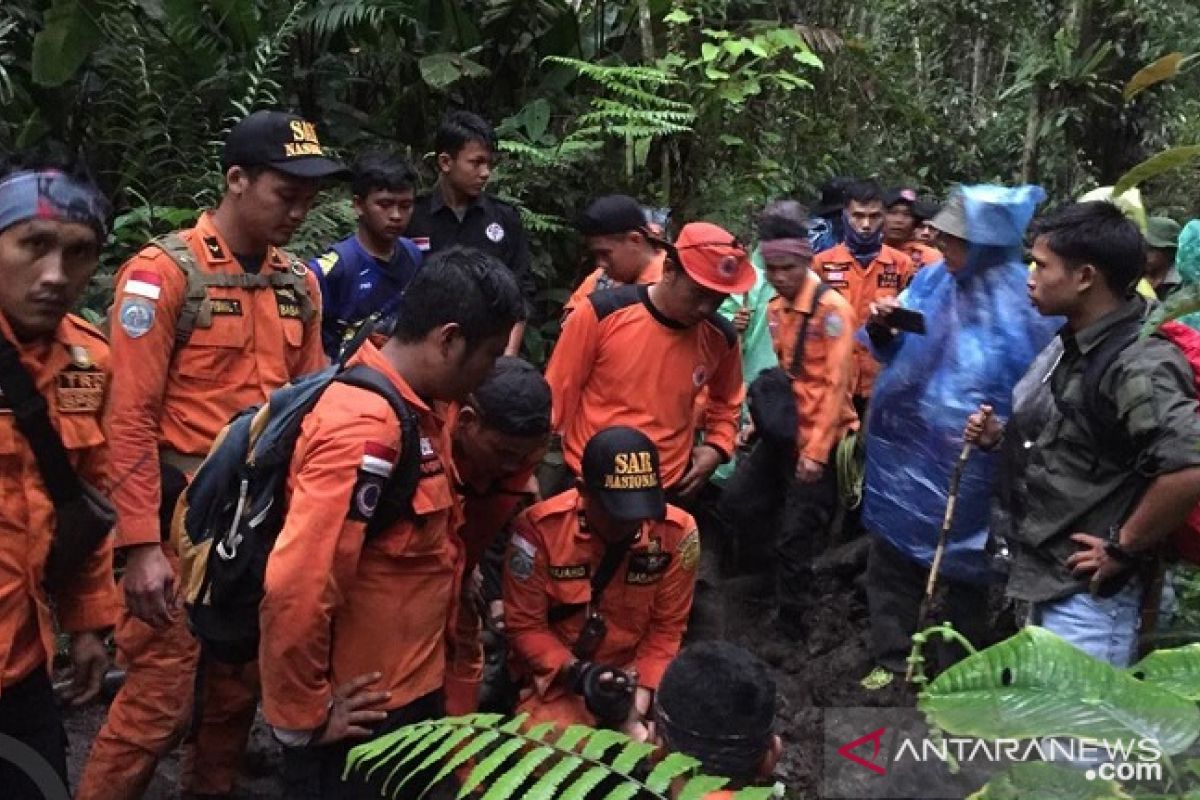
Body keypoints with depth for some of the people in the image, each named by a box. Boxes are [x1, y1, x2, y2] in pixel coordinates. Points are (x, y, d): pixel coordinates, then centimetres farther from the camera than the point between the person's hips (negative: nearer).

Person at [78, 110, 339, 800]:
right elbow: (130, 417, -14)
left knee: (243, 683, 17)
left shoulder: (300, 283, 8)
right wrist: (141, 544, -17)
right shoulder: (164, 272, -10)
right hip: (184, 517, -6)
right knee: (159, 699, -3)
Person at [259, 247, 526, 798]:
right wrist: (304, 713, -18)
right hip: (362, 716, -9)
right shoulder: (366, 430, -26)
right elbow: (295, 587, -30)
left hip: (408, 692, 9)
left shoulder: (416, 408, 3)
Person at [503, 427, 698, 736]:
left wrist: (638, 702, -15)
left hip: (642, 680, 2)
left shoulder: (677, 532, -13)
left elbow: (666, 627, -5)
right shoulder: (539, 528, -18)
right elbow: (524, 626, -9)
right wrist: (578, 674, -22)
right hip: (558, 681, -1)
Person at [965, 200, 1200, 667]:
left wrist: (1123, 549, -24)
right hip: (1047, 577, 10)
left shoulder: (1136, 364, -24)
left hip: (1088, 593, -9)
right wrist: (1001, 438, 3)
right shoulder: (1074, 346, 7)